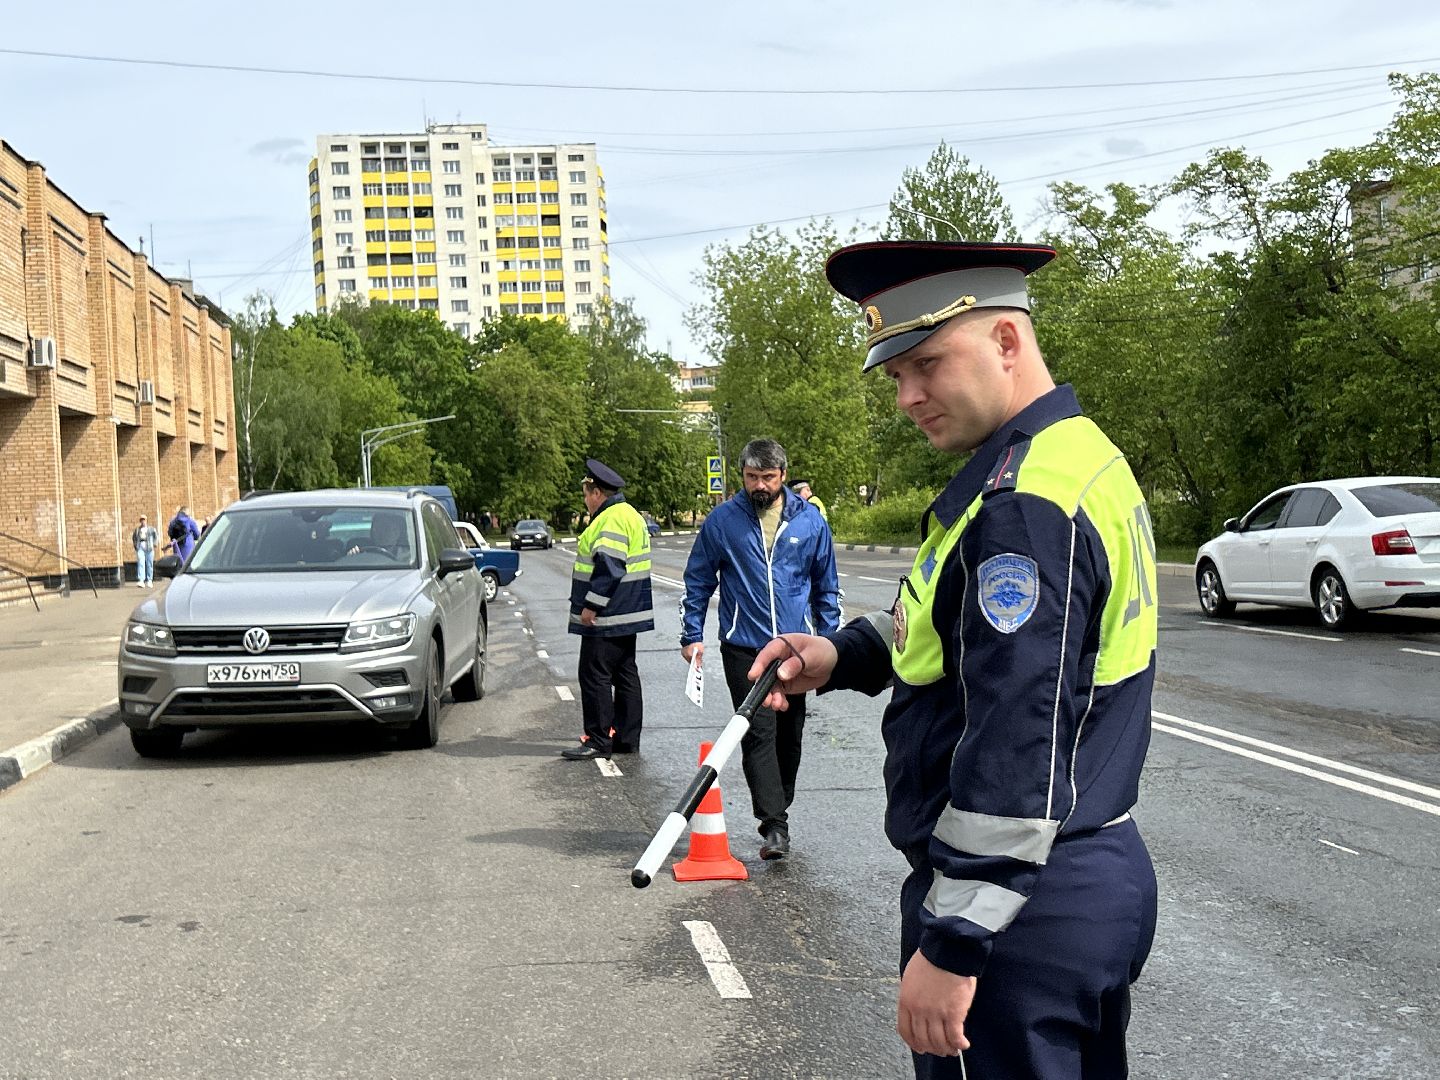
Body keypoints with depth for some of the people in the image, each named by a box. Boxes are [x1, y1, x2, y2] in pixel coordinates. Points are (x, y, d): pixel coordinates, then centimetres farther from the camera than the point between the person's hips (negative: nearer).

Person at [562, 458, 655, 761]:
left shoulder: (611, 520, -17)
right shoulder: (629, 515, 17)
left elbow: (609, 568, -24)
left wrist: (591, 606, -20)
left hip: (606, 619, -11)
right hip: (626, 616, 11)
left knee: (594, 676, -6)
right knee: (625, 675, 12)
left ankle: (598, 741, -4)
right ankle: (627, 739, 17)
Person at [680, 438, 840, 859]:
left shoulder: (809, 520, 3)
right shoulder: (722, 520, -1)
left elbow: (826, 586, 12)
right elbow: (697, 581, 7)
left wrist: (828, 640, 9)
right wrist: (692, 635, 1)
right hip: (743, 647, -2)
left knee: (790, 735, 12)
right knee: (758, 733, -10)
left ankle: (778, 808, 29)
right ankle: (775, 825, -11)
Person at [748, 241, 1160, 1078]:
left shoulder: (1022, 502, -23)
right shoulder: (1084, 453, 9)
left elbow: (1020, 748, -27)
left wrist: (951, 944, -23)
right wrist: (846, 655, 6)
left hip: (1021, 911, -10)